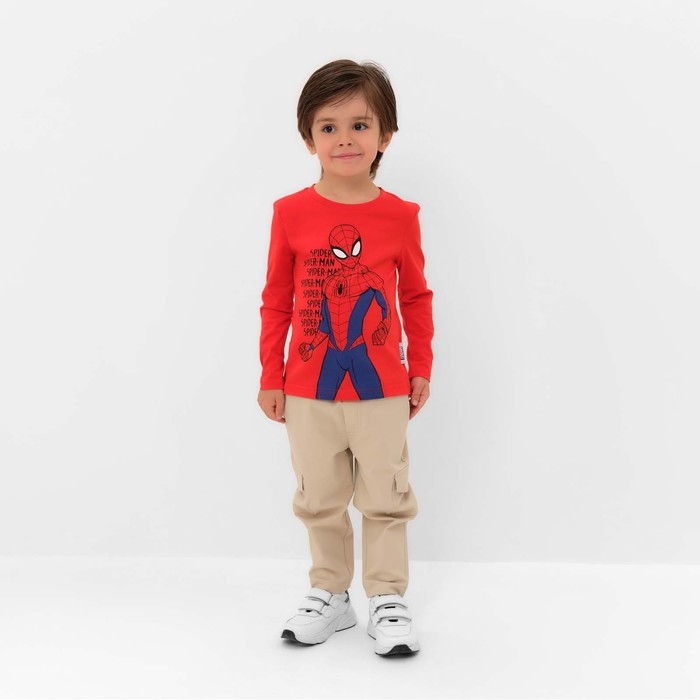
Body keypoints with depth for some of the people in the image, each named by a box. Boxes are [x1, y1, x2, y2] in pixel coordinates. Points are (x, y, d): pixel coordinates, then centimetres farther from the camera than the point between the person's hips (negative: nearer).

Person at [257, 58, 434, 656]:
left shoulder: (399, 216, -4)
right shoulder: (291, 214, -4)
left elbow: (416, 297, 6)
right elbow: (276, 302, 2)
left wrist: (421, 369, 7)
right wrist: (271, 377, 3)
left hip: (382, 388, -1)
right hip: (309, 390, 1)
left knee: (386, 498, 8)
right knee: (320, 500, 13)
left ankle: (388, 598, 22)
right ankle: (330, 595, 29)